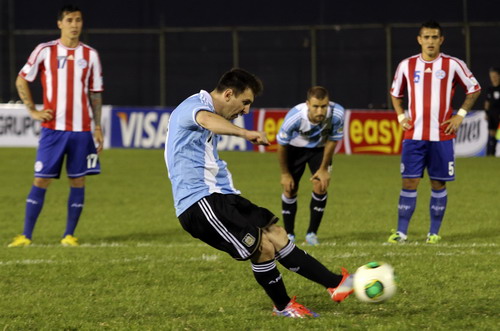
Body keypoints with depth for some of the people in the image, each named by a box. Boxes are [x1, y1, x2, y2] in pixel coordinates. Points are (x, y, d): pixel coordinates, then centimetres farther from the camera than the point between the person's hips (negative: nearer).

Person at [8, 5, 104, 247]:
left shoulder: (90, 55, 7)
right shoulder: (45, 51, 1)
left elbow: (95, 94, 11)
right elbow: (21, 81, 8)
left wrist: (97, 128, 5)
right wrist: (33, 111, -1)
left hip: (82, 129, 2)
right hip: (53, 128, -2)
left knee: (78, 182, 1)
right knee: (41, 180, -4)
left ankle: (69, 236, 9)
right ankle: (26, 236, -1)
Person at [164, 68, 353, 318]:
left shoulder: (207, 109, 21)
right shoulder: (193, 106, -13)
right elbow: (208, 120, -40)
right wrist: (245, 133, -56)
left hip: (217, 196, 10)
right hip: (199, 202, -10)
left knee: (276, 235, 5)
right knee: (263, 247, -14)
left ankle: (336, 284, 7)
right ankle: (283, 307, 5)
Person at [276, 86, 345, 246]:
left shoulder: (337, 114, -34)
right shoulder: (295, 116, -37)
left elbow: (332, 141, -13)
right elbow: (281, 145, -19)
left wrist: (324, 169, -7)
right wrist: (285, 173, -10)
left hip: (320, 148, 1)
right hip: (295, 148, -1)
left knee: (321, 187, -13)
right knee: (290, 189, -2)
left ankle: (312, 233, 1)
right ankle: (289, 234, 15)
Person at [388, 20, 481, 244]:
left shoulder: (453, 65, -1)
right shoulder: (407, 65, 6)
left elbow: (474, 89, 8)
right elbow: (395, 93, 21)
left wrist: (460, 115, 0)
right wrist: (401, 117, 7)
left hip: (442, 135, -1)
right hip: (414, 135, 1)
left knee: (438, 184, 3)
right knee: (409, 182, -4)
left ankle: (434, 232, 11)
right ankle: (401, 232, -1)